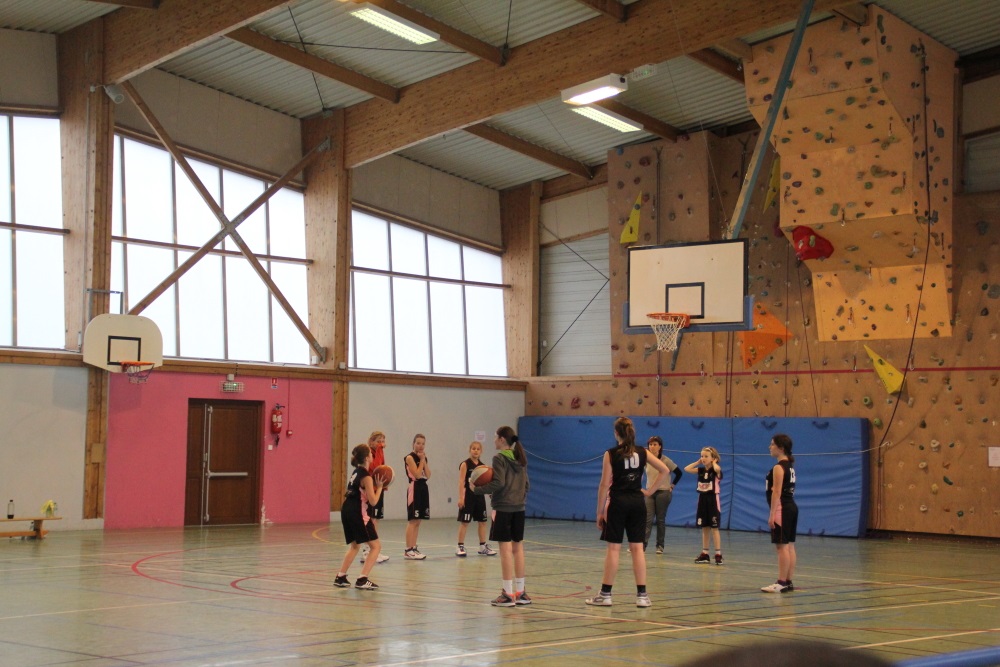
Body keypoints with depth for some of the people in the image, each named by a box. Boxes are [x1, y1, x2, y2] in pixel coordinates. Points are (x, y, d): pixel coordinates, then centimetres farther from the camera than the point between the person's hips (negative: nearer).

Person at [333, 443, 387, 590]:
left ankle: (340, 577, 23)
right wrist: (379, 487, 0)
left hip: (346, 511, 9)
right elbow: (373, 501, -14)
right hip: (357, 514, -9)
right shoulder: (366, 476, -11)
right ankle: (362, 580, -9)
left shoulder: (356, 472, 15)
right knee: (376, 545, -1)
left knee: (355, 545, 25)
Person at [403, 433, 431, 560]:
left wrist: (424, 461, -3)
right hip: (414, 489, -8)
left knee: (418, 521, 9)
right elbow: (417, 474, -17)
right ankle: (408, 550, -7)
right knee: (412, 521, -9)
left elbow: (428, 475, 4)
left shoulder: (424, 457, 14)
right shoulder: (410, 457, -8)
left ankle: (413, 548, 14)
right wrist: (421, 460, -10)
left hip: (423, 488, 8)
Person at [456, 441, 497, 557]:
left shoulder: (482, 466, 9)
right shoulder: (465, 464, -7)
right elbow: (461, 482, -13)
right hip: (468, 495, -6)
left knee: (482, 521, 9)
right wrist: (461, 497, -20)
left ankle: (483, 546, 19)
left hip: (479, 495, 6)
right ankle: (460, 547, 4)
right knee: (464, 522, -3)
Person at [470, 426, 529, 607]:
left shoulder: (499, 458, -9)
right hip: (519, 509, 7)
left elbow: (498, 483, -17)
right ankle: (520, 592, 15)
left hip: (503, 509, -7)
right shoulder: (520, 459, 13)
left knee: (505, 549, -5)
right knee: (518, 548, 11)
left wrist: (477, 489, -8)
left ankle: (508, 594, -4)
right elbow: (526, 485, 15)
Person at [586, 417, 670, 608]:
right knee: (637, 548, 6)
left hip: (618, 502, -3)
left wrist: (599, 512, -3)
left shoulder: (611, 454, -8)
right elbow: (664, 470, 2)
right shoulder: (641, 452, 4)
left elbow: (604, 485, -9)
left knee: (613, 548, 1)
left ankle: (605, 594, 5)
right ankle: (642, 595, 5)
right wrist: (649, 491, 5)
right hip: (637, 502, 3)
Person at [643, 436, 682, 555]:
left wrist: (672, 485, -2)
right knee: (648, 519, -7)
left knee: (660, 520, 3)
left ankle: (660, 545, 10)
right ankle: (643, 544, -13)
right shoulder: (646, 460, 2)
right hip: (650, 493, 3)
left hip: (663, 492, -3)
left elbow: (679, 473, -3)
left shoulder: (666, 460, -9)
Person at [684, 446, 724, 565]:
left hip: (713, 500, -6)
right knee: (704, 528, 9)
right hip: (702, 500, 6)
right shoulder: (701, 470, 7)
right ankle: (705, 554, 14)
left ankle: (718, 554, -4)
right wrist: (698, 462, 3)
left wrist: (714, 462, -15)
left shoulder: (716, 470, -10)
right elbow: (686, 469, 3)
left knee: (714, 528, -6)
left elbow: (717, 469, -35)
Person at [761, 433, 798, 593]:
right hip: (791, 507, 10)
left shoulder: (778, 467, -13)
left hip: (782, 509, -10)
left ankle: (782, 583, -8)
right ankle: (788, 582, 12)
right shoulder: (789, 466, 15)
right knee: (789, 546, 9)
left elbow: (776, 492, -18)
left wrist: (772, 514, -19)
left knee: (782, 546, -8)